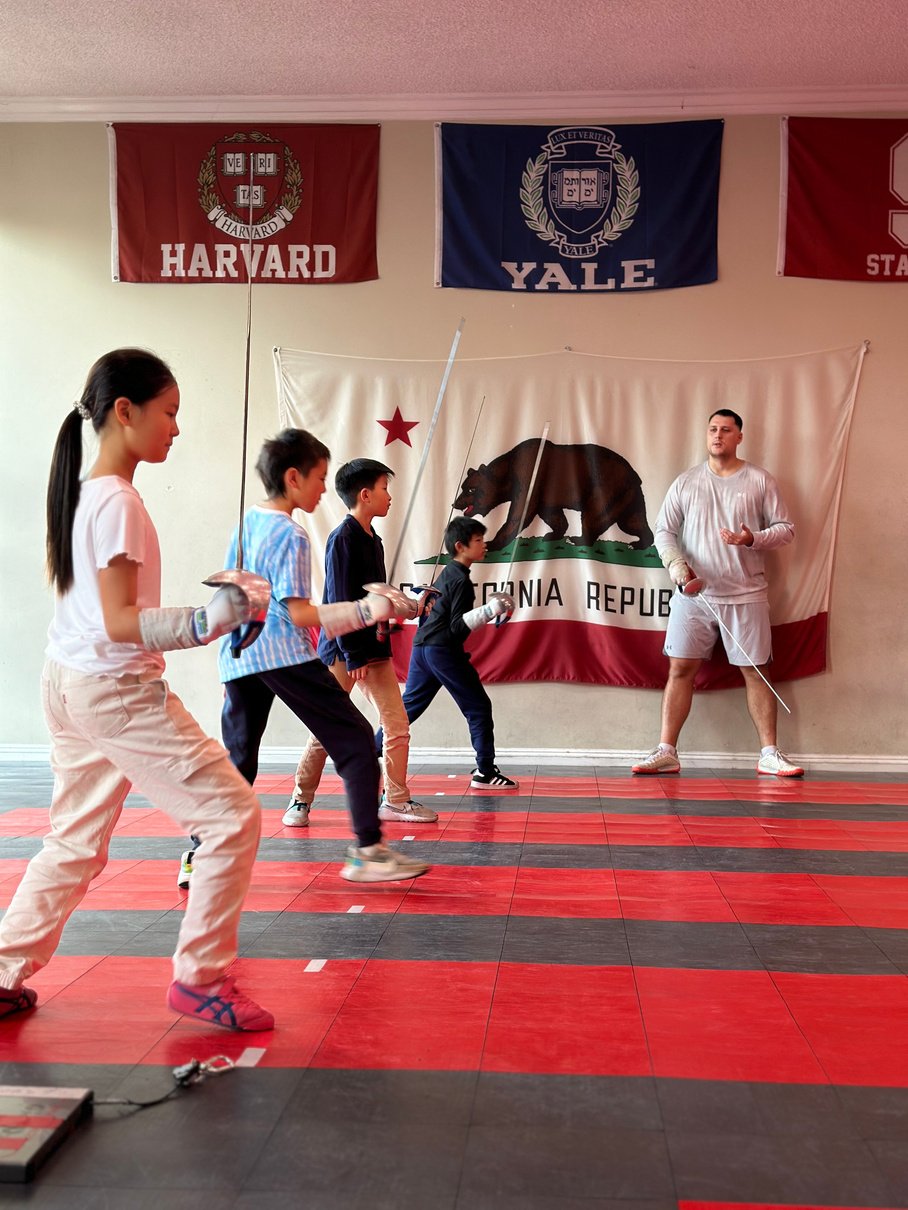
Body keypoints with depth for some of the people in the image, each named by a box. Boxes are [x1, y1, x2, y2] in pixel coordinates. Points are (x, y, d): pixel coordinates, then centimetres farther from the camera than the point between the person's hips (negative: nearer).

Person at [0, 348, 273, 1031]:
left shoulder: (82, 493, 9)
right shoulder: (118, 501, -17)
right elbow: (119, 622, -22)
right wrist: (206, 623, -32)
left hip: (68, 685, 10)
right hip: (116, 690, -10)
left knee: (77, 844, 20)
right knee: (235, 817, -3)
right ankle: (202, 977, 6)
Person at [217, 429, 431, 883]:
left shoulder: (245, 522, 14)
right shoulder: (290, 534, -9)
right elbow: (299, 614, -15)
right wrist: (368, 610, -14)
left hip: (237, 656, 8)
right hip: (283, 654, -8)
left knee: (237, 760, 17)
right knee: (355, 740, -1)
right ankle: (368, 850, -4)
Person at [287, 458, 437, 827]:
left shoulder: (373, 540, 13)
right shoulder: (342, 539, -13)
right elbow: (339, 602, -17)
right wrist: (353, 656, -18)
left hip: (375, 649, 8)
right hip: (342, 651, -8)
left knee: (398, 726, 4)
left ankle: (395, 800, 14)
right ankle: (301, 801, 14)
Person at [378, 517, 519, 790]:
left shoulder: (446, 574, 16)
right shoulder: (461, 580, -12)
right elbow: (458, 626, -18)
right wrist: (489, 610, -25)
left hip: (422, 647, 9)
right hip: (443, 651, -9)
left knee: (408, 707, 15)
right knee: (478, 706, -1)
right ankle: (485, 772, -1)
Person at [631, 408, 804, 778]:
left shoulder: (760, 481, 4)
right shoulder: (685, 482, 7)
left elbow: (785, 529, 4)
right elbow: (664, 531, 5)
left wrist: (753, 539, -16)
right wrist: (677, 566, -13)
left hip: (745, 595, -1)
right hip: (692, 594, 1)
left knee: (756, 671, 2)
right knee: (681, 668, -1)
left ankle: (769, 754, 10)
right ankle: (666, 751, 3)